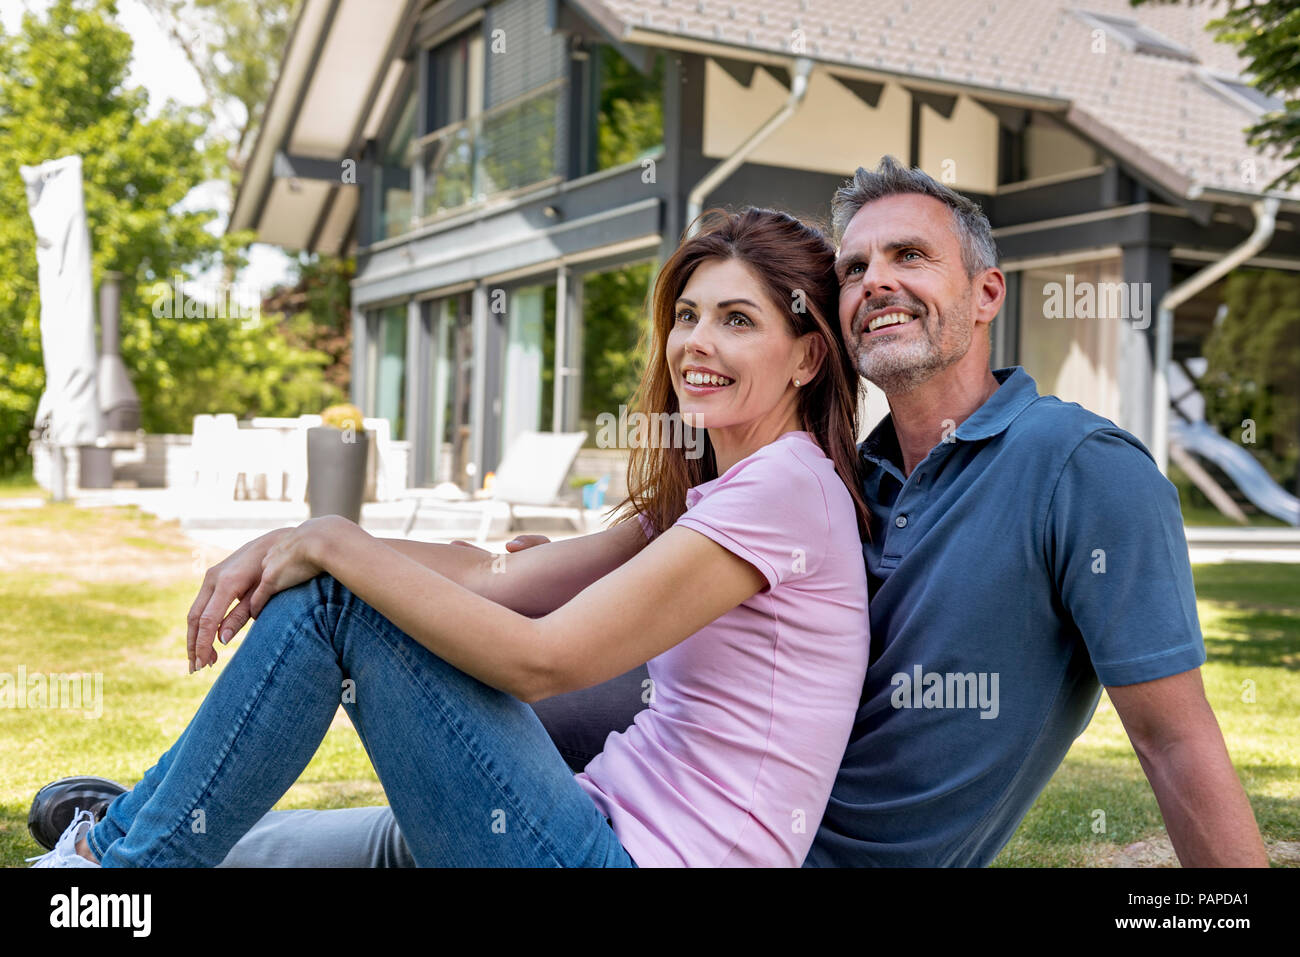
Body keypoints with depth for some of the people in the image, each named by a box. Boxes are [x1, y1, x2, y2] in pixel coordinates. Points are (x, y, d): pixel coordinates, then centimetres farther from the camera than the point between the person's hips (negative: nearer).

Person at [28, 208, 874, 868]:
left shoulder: (787, 483, -14)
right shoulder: (703, 495, 15)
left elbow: (540, 659, -20)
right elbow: (501, 581, 6)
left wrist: (338, 545, -12)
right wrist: (292, 544, -6)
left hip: (639, 857, -9)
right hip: (627, 827, 9)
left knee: (332, 598, -12)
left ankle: (123, 855, 3)